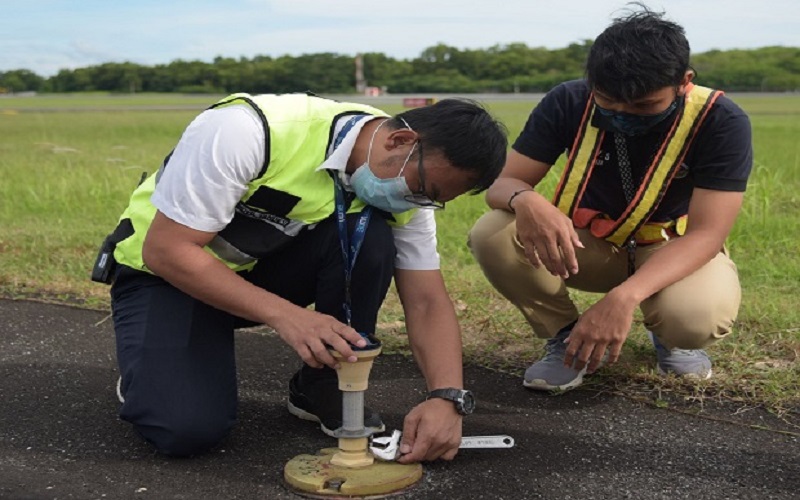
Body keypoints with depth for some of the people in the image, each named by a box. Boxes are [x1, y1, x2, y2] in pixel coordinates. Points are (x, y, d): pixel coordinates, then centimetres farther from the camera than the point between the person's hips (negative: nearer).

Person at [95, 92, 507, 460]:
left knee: (369, 235, -26)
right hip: (166, 270, -4)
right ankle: (153, 369, 7)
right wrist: (284, 315, -38)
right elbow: (165, 250, -29)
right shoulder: (246, 131, -33)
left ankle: (325, 388, -5)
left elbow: (427, 302, -13)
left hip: (267, 268, 4)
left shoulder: (405, 186, -14)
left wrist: (445, 398, -31)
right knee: (188, 428, -28)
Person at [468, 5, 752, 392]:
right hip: (588, 244, 2)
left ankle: (666, 334, 2)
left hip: (674, 249, -2)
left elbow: (705, 233, -29)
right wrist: (525, 200, -44)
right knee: (490, 236, -27)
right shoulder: (569, 102, -18)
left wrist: (624, 296, -46)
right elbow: (501, 183, -17)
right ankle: (566, 334, -2)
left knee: (699, 316, -37)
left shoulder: (720, 122, -24)